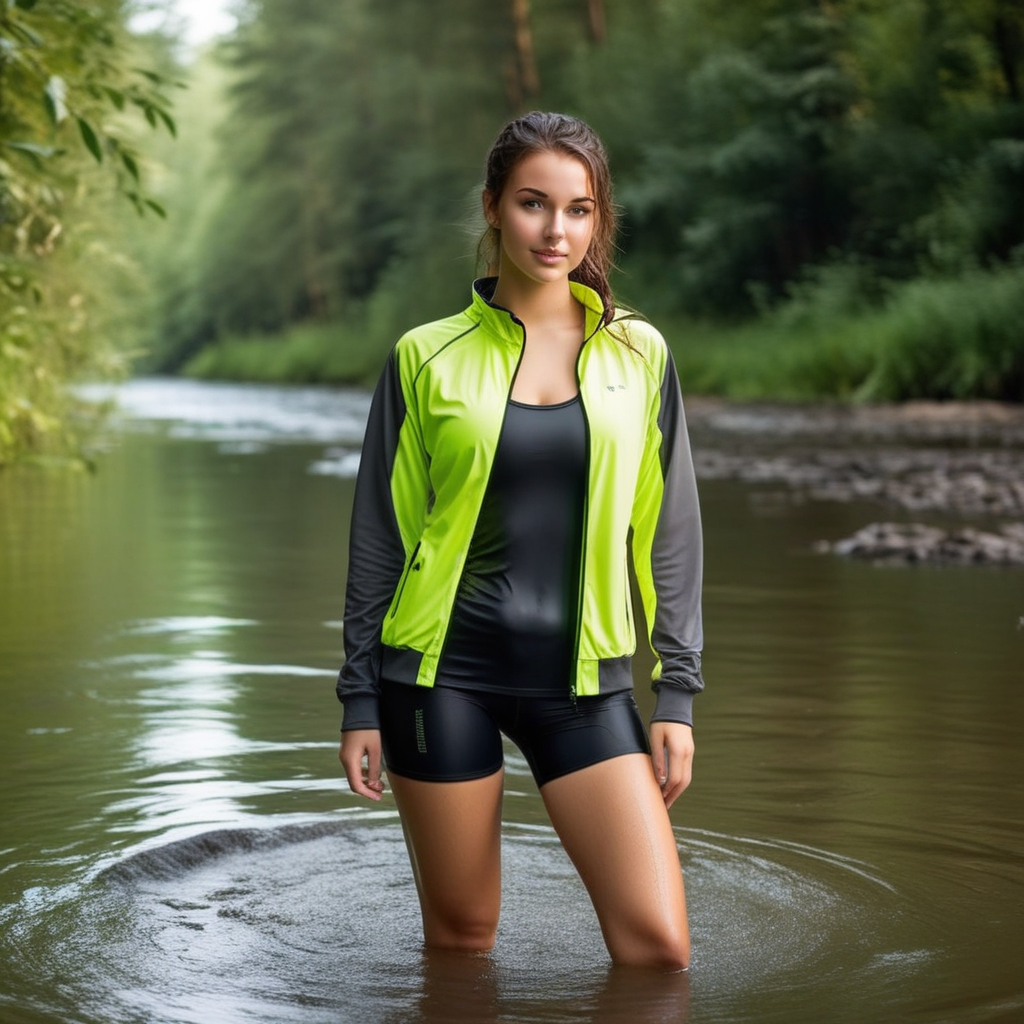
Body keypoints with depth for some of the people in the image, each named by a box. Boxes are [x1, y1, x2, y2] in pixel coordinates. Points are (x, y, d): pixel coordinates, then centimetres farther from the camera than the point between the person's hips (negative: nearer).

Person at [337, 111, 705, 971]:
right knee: (461, 935, 7)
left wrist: (678, 694, 3)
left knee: (658, 943, -7)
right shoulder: (428, 357, 1)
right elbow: (379, 537, 5)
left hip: (581, 678, 1)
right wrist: (361, 701, 4)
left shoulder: (638, 354, 5)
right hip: (444, 669, -1)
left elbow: (669, 535, 7)